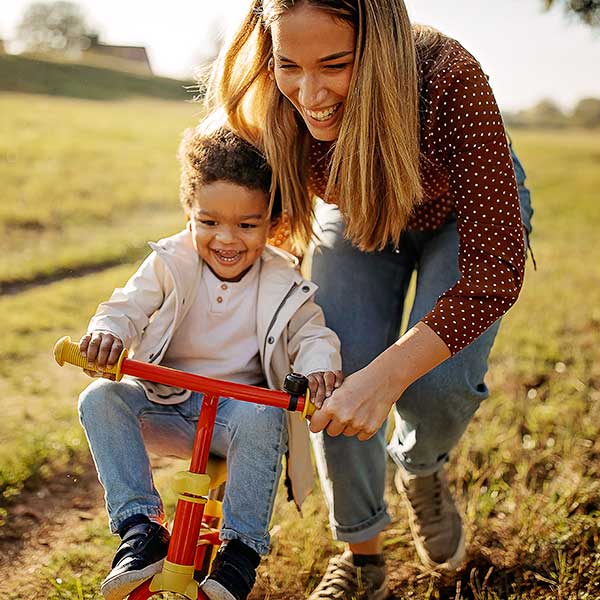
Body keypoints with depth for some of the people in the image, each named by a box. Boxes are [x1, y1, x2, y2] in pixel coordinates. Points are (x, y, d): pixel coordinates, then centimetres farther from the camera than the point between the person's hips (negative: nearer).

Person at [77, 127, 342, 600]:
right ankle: (140, 525, -24)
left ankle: (242, 547, -23)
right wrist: (106, 332, -34)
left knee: (262, 418, -36)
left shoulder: (282, 282, -4)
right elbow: (128, 307, -9)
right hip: (164, 403, 2)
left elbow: (311, 333, -3)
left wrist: (320, 366, -28)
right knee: (100, 399, -24)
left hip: (241, 401, -1)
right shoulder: (170, 264, -4)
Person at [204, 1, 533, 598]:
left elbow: (496, 270, -40)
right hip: (357, 216, 3)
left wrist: (386, 375, -48)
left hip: (463, 212, -2)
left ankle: (420, 470, 17)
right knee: (337, 382, -12)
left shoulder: (449, 79, -41)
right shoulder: (262, 109, -30)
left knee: (439, 382, -22)